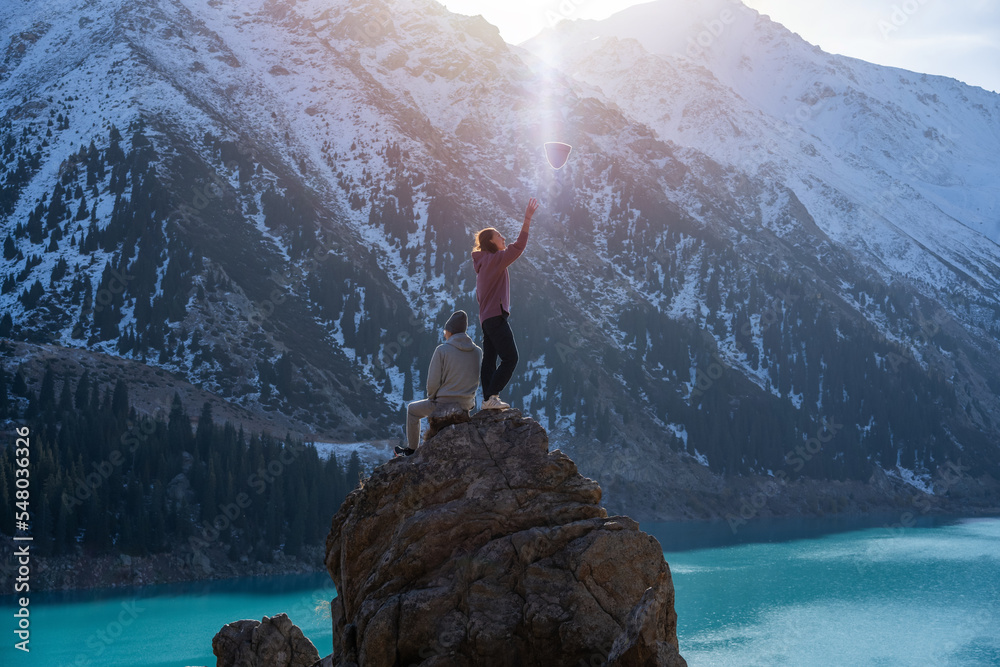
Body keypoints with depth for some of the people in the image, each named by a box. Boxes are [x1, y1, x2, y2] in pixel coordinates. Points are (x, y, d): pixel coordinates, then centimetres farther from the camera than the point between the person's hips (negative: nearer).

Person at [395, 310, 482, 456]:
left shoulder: (442, 350, -15)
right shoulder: (477, 351, 0)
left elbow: (433, 382, -15)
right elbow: (476, 381, 8)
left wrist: (431, 398, 4)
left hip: (444, 404, -5)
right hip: (467, 405, 6)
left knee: (412, 409, 24)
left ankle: (411, 450, 30)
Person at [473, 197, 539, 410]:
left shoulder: (484, 263, 19)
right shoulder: (495, 259, -9)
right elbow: (518, 247, -21)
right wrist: (527, 218, -25)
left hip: (487, 318, 10)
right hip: (495, 316, -10)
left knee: (489, 360, 8)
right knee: (510, 358, -12)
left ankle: (488, 399, 7)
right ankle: (492, 396, -16)